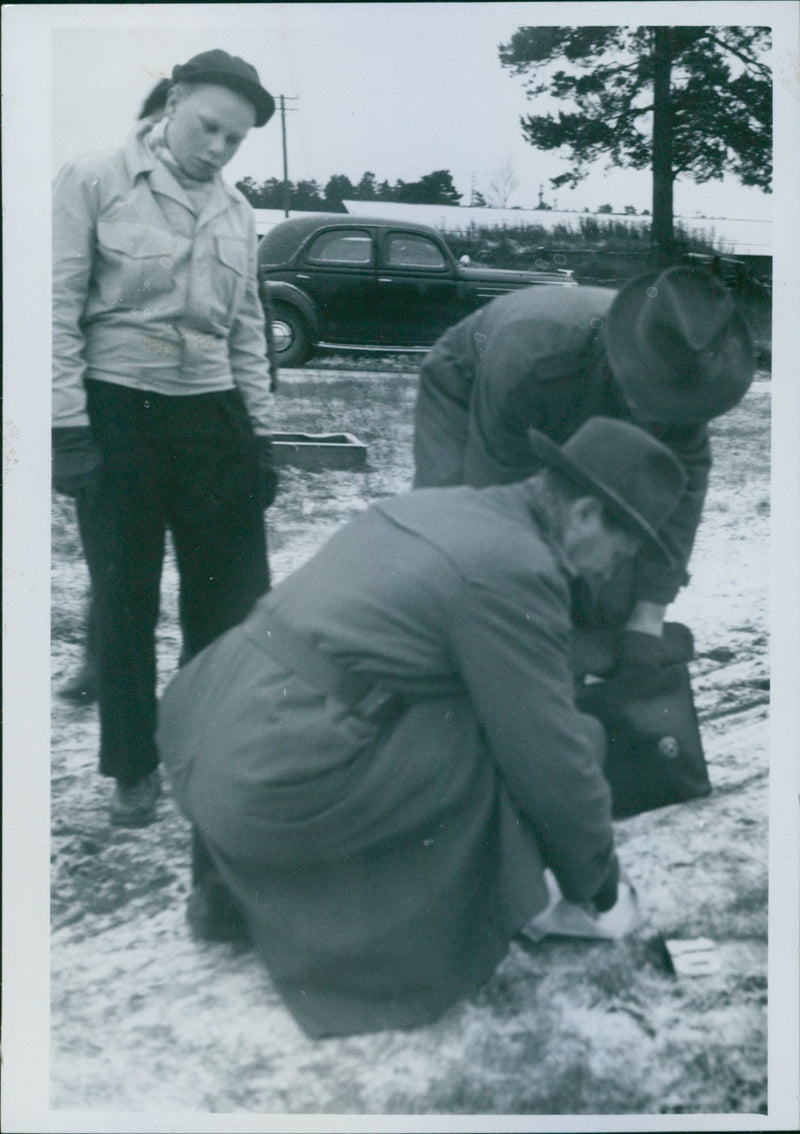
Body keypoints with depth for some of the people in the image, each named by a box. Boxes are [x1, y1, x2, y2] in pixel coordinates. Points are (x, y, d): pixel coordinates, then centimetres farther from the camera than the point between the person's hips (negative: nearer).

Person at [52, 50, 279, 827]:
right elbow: (60, 306, -8)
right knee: (126, 594, 5)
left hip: (210, 411, 4)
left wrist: (259, 430, 10)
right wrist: (68, 423, -14)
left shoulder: (235, 211, 11)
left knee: (235, 590, 5)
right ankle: (133, 764, 19)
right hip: (118, 410, -4)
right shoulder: (95, 182, -3)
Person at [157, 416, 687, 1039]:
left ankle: (235, 885, 29)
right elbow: (552, 755, -7)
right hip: (280, 789, -9)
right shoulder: (515, 566, -11)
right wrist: (594, 872, 11)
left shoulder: (437, 505, 16)